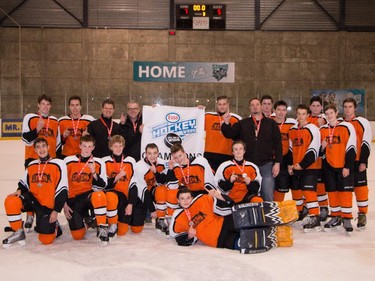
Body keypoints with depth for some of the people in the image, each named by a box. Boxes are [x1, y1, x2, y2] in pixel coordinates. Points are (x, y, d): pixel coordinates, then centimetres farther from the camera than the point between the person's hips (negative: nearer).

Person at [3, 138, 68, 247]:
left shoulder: (58, 164, -8)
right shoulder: (31, 165, 9)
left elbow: (62, 190, -11)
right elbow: (24, 182, 21)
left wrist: (56, 210, -14)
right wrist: (19, 190, -3)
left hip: (48, 206, -4)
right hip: (33, 199, 4)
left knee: (46, 240, -8)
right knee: (11, 201, -25)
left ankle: (54, 226, 27)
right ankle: (19, 233, -6)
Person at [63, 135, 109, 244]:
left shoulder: (98, 163, 0)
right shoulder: (68, 161, 1)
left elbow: (101, 187, -7)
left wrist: (94, 172, -22)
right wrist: (64, 204, 0)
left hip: (89, 195, -1)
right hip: (73, 200, 1)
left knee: (99, 195, -39)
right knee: (78, 235, -11)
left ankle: (102, 228, -23)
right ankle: (85, 220, 24)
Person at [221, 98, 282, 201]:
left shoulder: (271, 123, 7)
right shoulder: (242, 124, 12)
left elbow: (278, 144, 4)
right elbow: (229, 134, 2)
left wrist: (277, 163, -4)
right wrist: (226, 123, -18)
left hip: (266, 165, -1)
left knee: (268, 196, -3)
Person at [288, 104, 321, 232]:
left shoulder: (313, 129, -9)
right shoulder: (292, 130, 11)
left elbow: (313, 150, -14)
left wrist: (303, 164, -17)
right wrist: (290, 164, 7)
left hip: (310, 167, -7)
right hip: (295, 167, 7)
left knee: (308, 191, -14)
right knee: (296, 190, 14)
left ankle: (314, 218, -10)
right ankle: (298, 213, 31)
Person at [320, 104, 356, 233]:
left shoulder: (347, 127, -7)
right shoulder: (322, 129, 8)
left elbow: (351, 148, -10)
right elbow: (321, 150, 15)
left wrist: (348, 166, -13)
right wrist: (322, 147, -9)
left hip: (344, 165, -4)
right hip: (329, 165, 5)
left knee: (345, 191, -3)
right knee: (332, 191, 9)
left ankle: (346, 218, 6)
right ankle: (336, 217, 21)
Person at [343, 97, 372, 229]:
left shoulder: (363, 122, -3)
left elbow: (366, 143, -7)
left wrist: (363, 162, -13)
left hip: (357, 162, -4)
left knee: (360, 187, -1)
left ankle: (362, 214, 10)